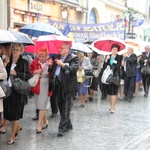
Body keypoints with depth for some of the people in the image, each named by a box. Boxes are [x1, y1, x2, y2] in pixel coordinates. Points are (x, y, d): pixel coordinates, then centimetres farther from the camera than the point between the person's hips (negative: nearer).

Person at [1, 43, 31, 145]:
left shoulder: (24, 62, -5)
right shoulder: (8, 61, 9)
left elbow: (29, 76, -11)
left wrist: (17, 73, -19)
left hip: (18, 91, -5)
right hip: (8, 90, 5)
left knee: (15, 114, 2)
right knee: (8, 113, 10)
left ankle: (12, 136, 16)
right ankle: (18, 127, 39)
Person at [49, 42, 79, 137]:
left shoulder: (73, 58, -6)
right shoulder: (57, 57, 15)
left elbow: (74, 69, -20)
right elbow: (53, 69, 21)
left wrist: (62, 64, -17)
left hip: (67, 86, -7)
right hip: (58, 85, 7)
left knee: (65, 108, -4)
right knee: (61, 106, 13)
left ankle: (62, 128, 0)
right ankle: (68, 125, 27)